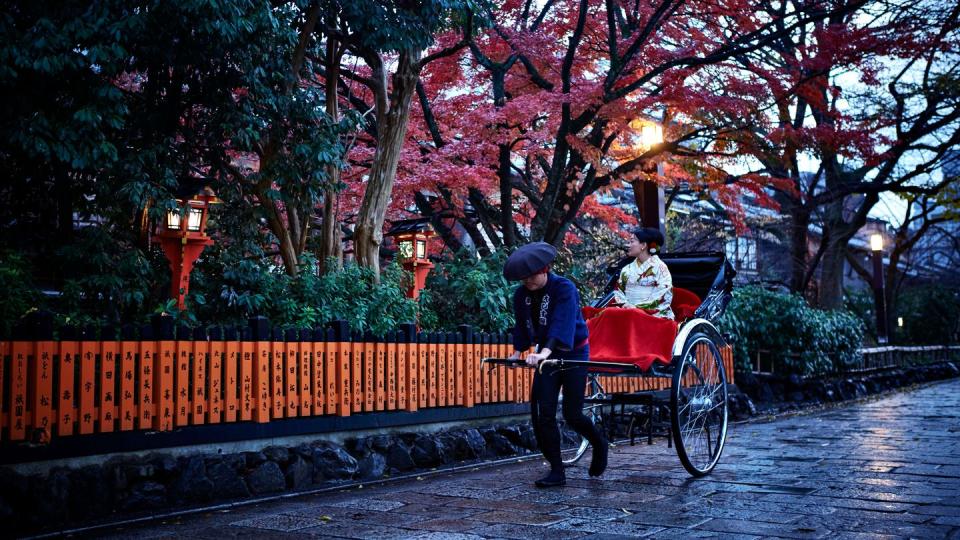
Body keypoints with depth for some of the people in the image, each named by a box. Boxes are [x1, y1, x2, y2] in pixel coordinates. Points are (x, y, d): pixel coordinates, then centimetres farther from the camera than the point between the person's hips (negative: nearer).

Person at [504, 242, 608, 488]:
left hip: (573, 354, -5)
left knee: (572, 415, -5)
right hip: (546, 357, 6)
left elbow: (562, 324, -33)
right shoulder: (522, 295, 0)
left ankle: (599, 444, 27)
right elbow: (522, 326, 12)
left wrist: (544, 352, -45)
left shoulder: (564, 288, -19)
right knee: (541, 413, -5)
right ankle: (557, 471, 6)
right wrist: (517, 352, 1)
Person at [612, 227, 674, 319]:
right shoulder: (627, 269, 18)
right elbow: (619, 292, 16)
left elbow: (664, 297, -6)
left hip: (655, 315, -4)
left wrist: (637, 307, -12)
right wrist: (625, 304, -6)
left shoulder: (660, 267, 2)